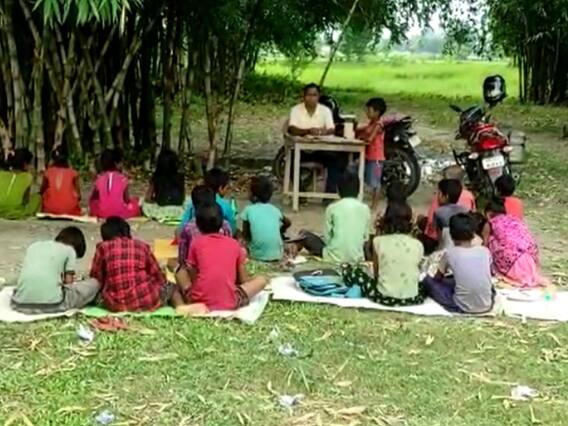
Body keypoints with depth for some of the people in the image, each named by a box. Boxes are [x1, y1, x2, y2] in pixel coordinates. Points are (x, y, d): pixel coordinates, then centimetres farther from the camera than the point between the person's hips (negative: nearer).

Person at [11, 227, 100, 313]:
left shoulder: (33, 246, 22)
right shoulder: (69, 250, 8)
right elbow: (68, 281, 6)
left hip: (21, 304, 4)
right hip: (52, 304, -4)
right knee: (94, 283, 18)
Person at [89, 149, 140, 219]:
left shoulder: (99, 179, -3)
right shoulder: (123, 179, -10)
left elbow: (92, 198, 6)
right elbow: (127, 199, -5)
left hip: (102, 213, 1)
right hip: (120, 213, -1)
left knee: (93, 202, 32)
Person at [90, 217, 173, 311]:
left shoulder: (103, 247, 5)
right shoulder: (142, 246, 8)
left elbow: (96, 279, 8)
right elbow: (158, 276, 12)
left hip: (115, 305, -1)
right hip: (146, 301, 1)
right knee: (169, 286, 30)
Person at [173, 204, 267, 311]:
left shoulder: (196, 243, 9)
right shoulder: (234, 244, 12)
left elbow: (192, 276, 10)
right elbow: (243, 280, 17)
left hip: (199, 301, -1)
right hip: (229, 303, 1)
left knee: (181, 272, 27)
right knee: (261, 280, 21)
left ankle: (180, 305, -2)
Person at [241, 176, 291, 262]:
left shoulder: (248, 210, -1)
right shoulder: (275, 209, 9)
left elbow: (245, 235, 5)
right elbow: (287, 223, 27)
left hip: (258, 255, -4)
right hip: (277, 254, 4)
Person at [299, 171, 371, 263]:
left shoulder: (332, 208, -6)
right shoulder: (365, 209, 1)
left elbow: (327, 237, -4)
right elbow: (365, 237, 5)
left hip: (334, 256, -3)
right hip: (357, 257, 3)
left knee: (304, 234, 15)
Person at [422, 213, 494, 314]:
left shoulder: (450, 253, -5)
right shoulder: (485, 251, 3)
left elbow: (437, 278, 10)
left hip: (463, 307, -4)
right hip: (486, 306, 4)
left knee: (428, 280, 13)